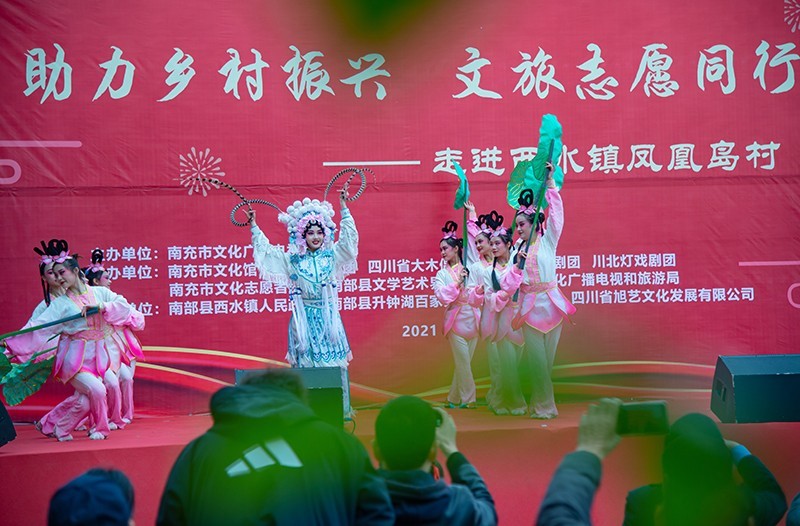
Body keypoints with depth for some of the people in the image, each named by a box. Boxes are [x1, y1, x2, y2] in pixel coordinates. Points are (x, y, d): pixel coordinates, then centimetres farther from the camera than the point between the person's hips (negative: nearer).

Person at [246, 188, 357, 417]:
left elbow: (349, 238, 3)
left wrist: (344, 209, -1)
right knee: (305, 363, -1)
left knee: (333, 363, 0)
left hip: (328, 317, 0)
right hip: (304, 319, 0)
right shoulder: (292, 260, 7)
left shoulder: (332, 256, 7)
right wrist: (254, 226, 9)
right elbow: (265, 250, 11)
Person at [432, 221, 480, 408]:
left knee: (464, 362, 7)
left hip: (472, 319, 2)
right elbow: (441, 296, -10)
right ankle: (467, 399, 2)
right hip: (456, 320, -2)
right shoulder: (442, 274, 5)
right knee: (463, 362, -7)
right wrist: (457, 283, -12)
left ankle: (455, 399, 17)